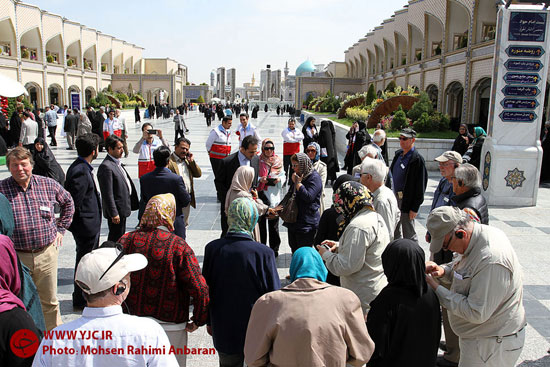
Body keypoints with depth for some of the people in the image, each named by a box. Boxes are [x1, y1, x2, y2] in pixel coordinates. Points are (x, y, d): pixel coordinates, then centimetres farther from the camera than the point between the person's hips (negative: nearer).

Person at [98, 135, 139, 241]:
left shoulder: (117, 163, 12)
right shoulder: (106, 166, -20)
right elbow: (107, 194, -22)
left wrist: (130, 205, 19)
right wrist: (114, 213, -22)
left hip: (122, 210, 10)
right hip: (116, 211, -10)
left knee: (120, 237, 20)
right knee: (115, 239, -1)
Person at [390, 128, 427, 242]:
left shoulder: (417, 159, -16)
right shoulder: (398, 154, 8)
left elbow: (421, 185, -16)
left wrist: (415, 208, -16)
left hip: (407, 200, -8)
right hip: (395, 197, 8)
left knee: (409, 234, 1)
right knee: (394, 231, 21)